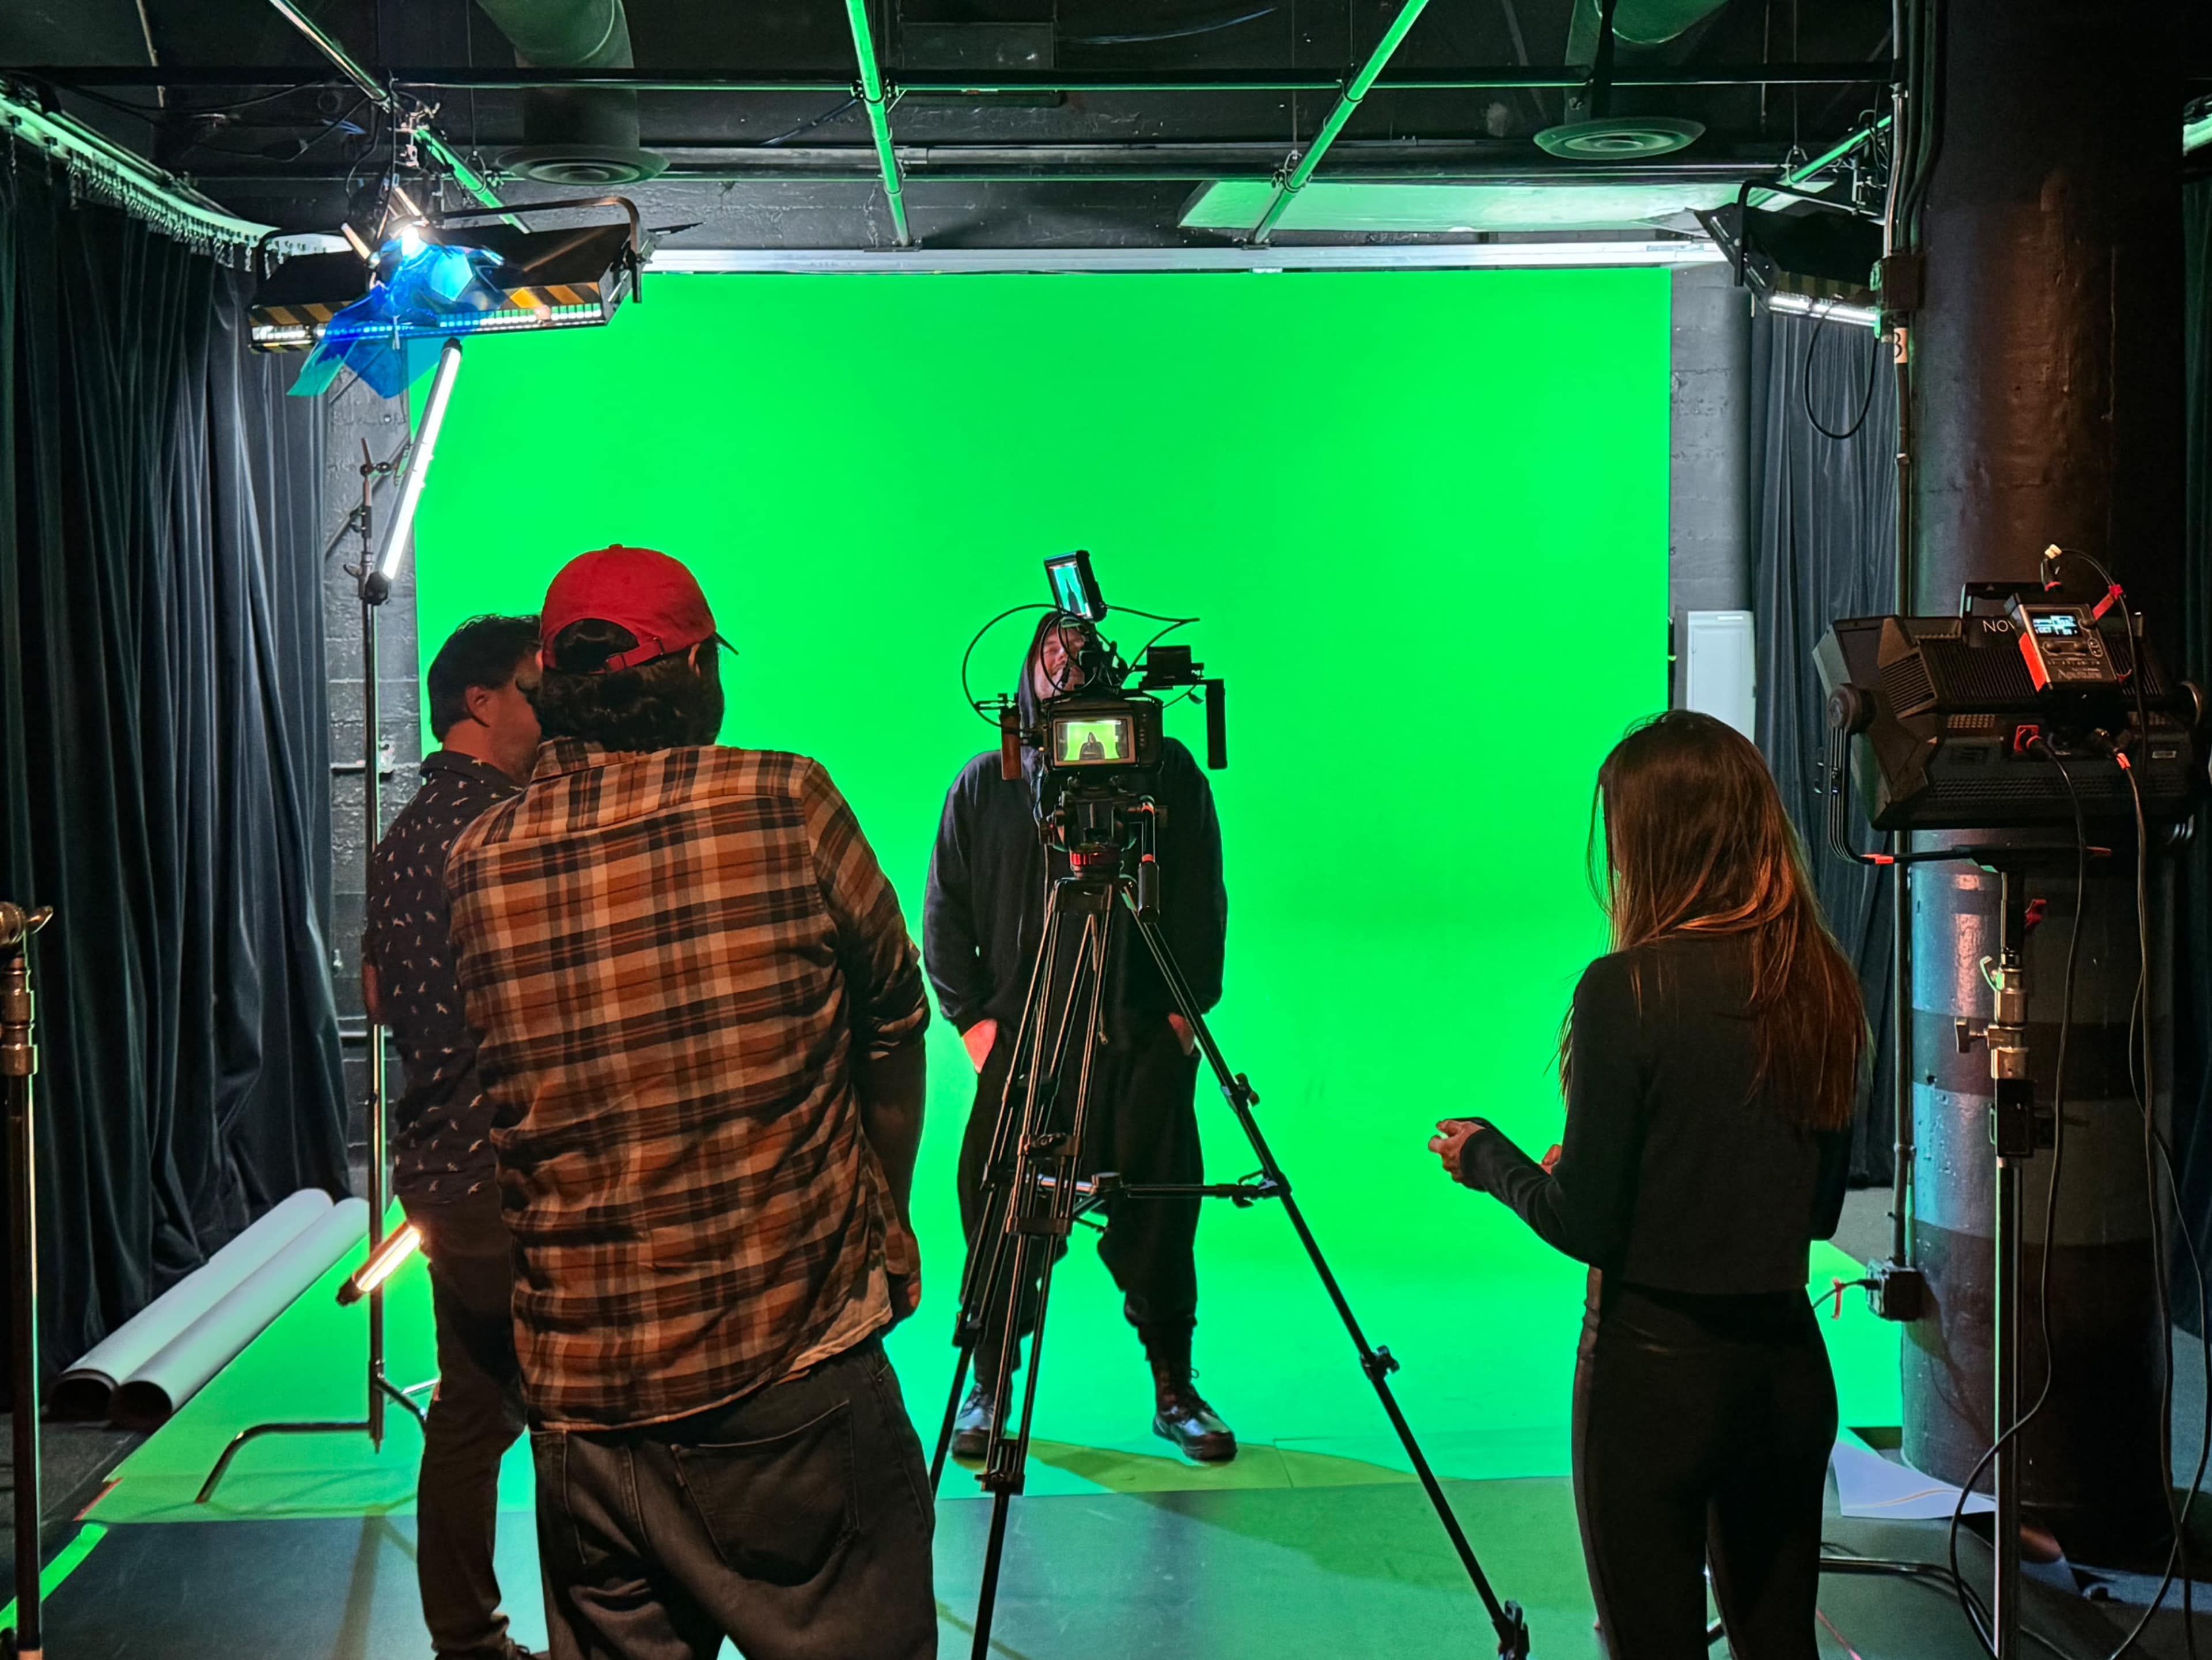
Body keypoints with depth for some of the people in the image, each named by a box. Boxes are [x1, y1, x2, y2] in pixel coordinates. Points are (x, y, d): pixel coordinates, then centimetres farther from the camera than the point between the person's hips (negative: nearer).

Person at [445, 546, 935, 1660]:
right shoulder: (787, 806, -6)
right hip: (797, 1364, -3)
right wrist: (884, 1224, 21)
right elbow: (894, 1023, 6)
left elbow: (466, 1110, 10)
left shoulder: (475, 867, 1)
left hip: (581, 1402, 3)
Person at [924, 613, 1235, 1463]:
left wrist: (1187, 1006, -2)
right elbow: (945, 914, 10)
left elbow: (1203, 903, 7)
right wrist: (972, 1016, 0)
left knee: (1159, 1213, 3)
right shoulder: (985, 784, 9)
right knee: (999, 1208, -1)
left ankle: (1174, 1390, 16)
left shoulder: (1166, 771, 8)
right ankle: (989, 1389, 14)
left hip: (1145, 1038, 0)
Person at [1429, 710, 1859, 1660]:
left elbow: (1585, 1225, -13)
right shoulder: (1820, 984, 1)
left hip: (1656, 1367, -6)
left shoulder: (1629, 991, -16)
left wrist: (1487, 1157, 5)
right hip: (1790, 1361, 6)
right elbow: (1821, 1207, 11)